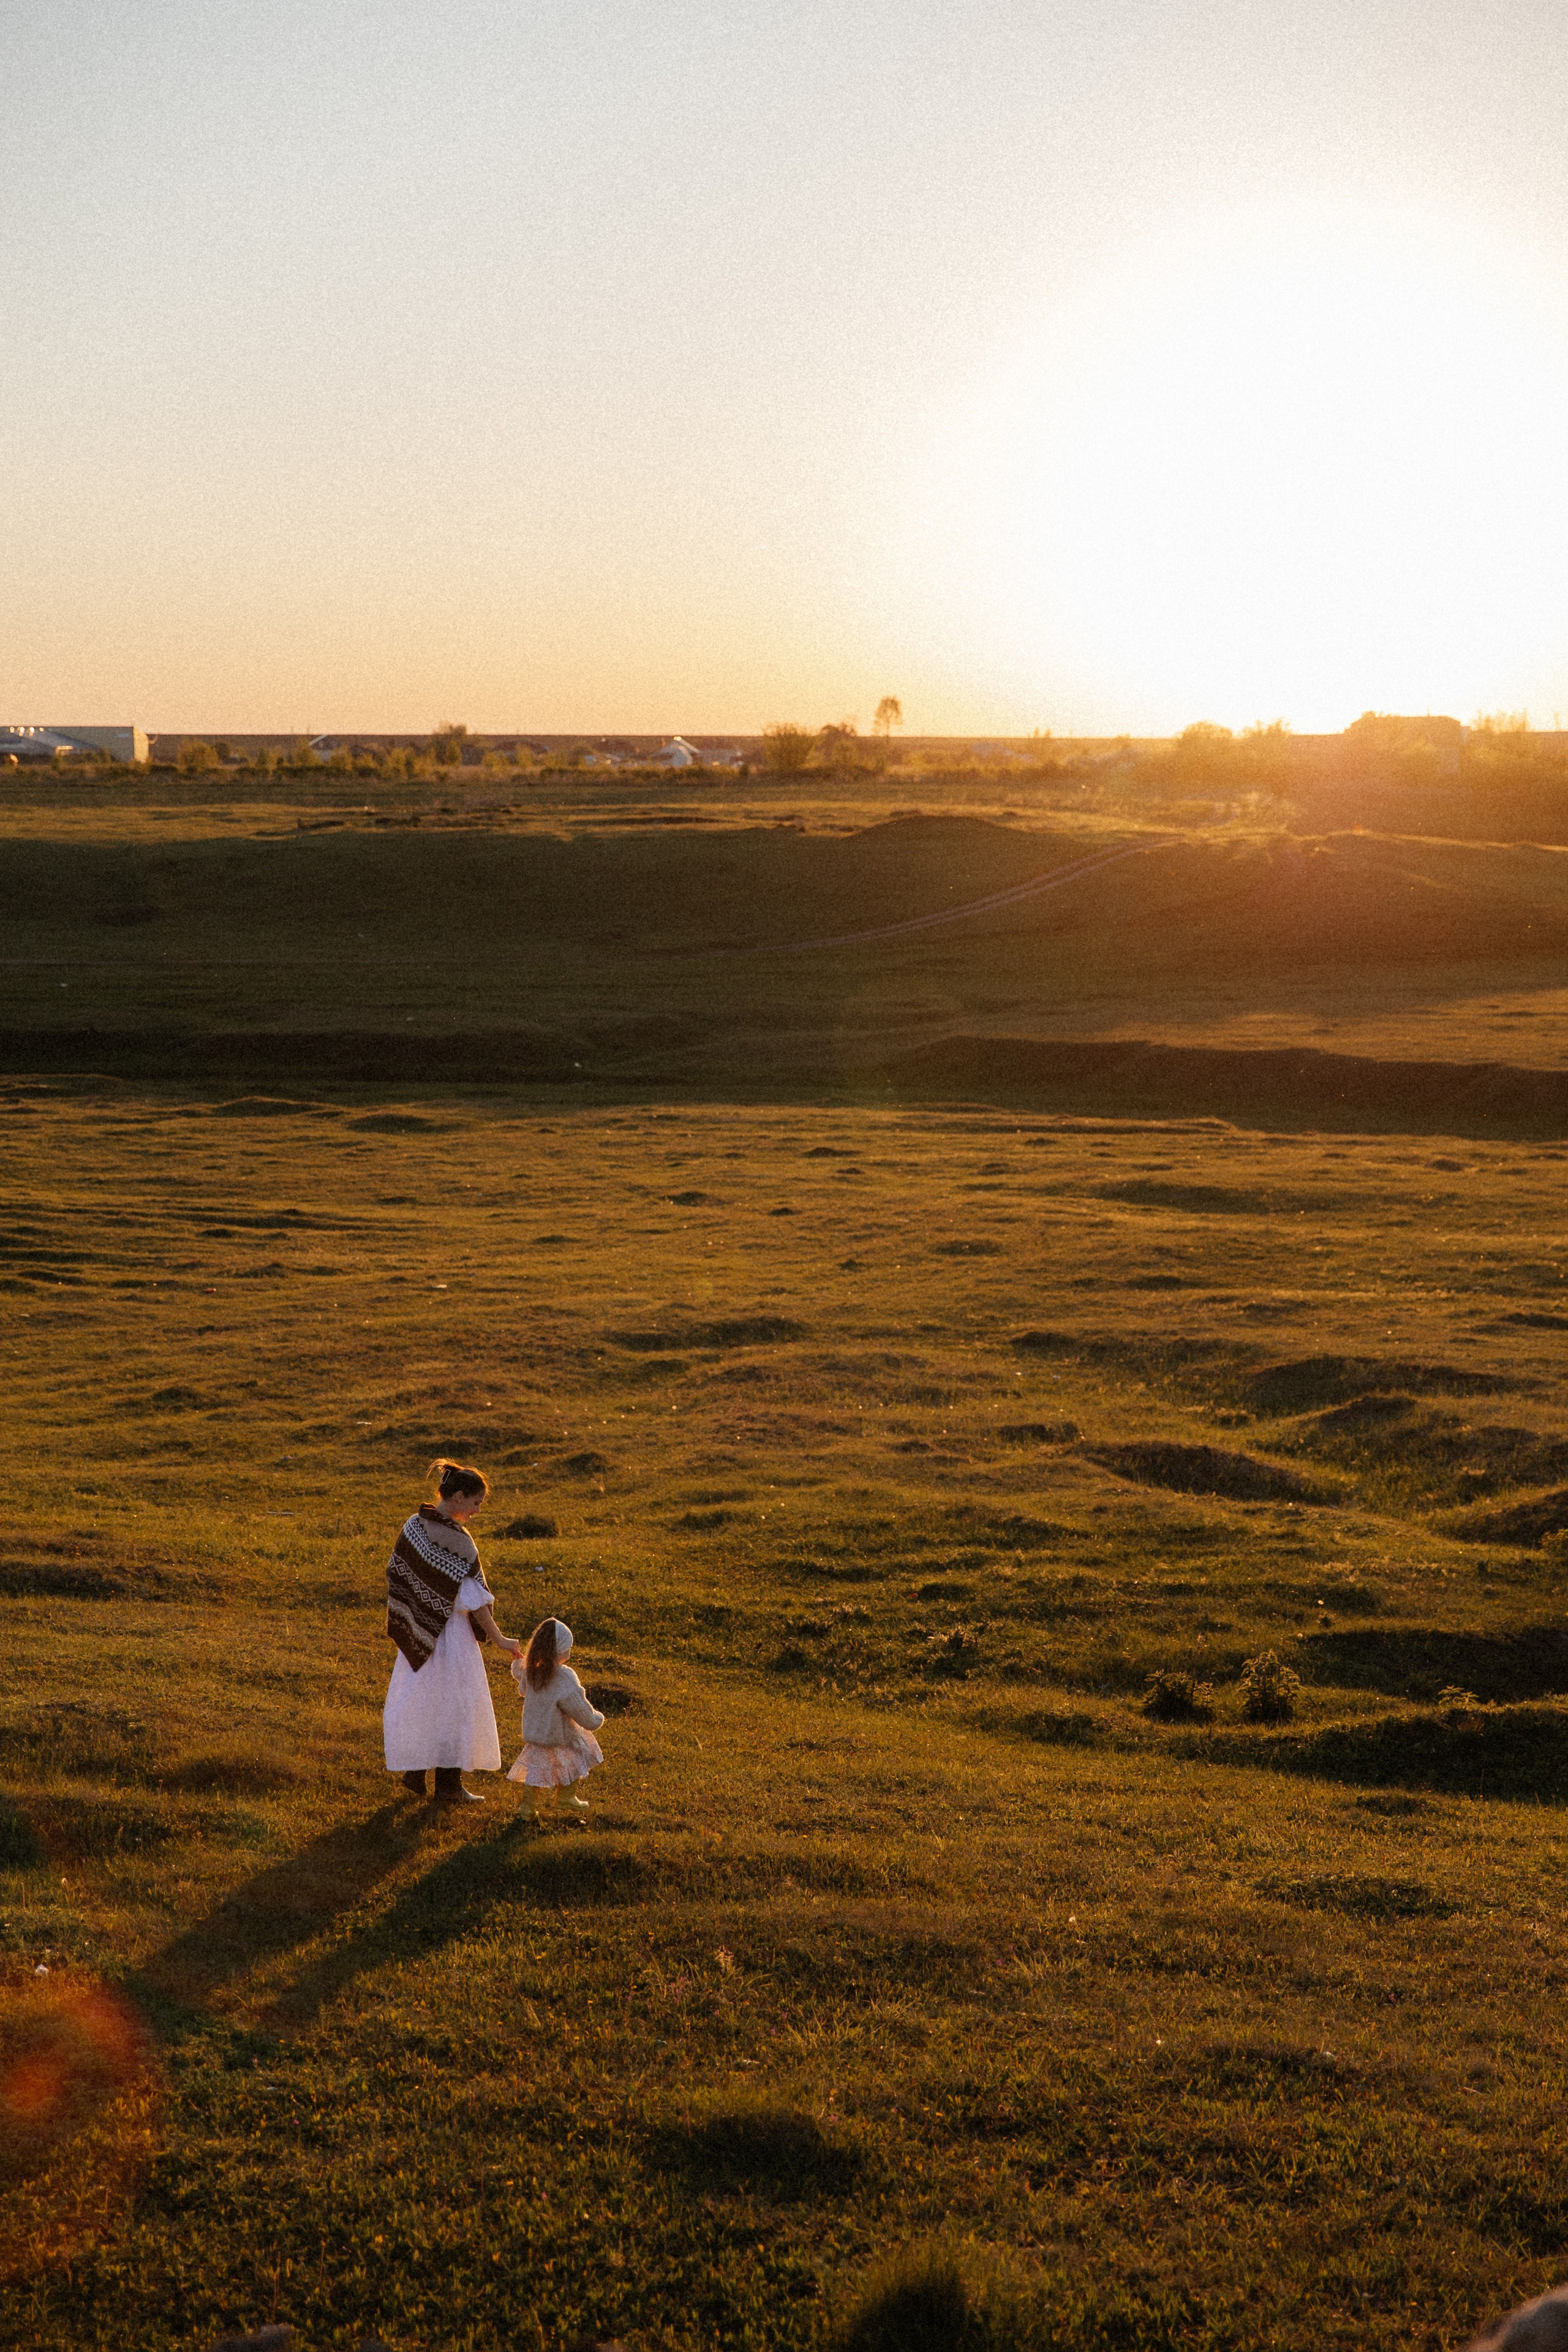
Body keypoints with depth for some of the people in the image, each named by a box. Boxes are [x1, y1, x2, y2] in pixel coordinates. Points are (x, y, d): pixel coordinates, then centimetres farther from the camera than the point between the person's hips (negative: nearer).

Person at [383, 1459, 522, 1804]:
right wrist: (499, 1638, -14)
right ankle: (448, 1786, 12)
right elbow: (473, 1598, -21)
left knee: (419, 1699, 19)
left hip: (416, 1630, 7)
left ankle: (413, 1772, 29)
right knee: (453, 1703, 5)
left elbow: (396, 1575, 8)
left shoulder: (412, 1526, 0)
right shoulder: (456, 1540, -23)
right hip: (449, 1632, -7)